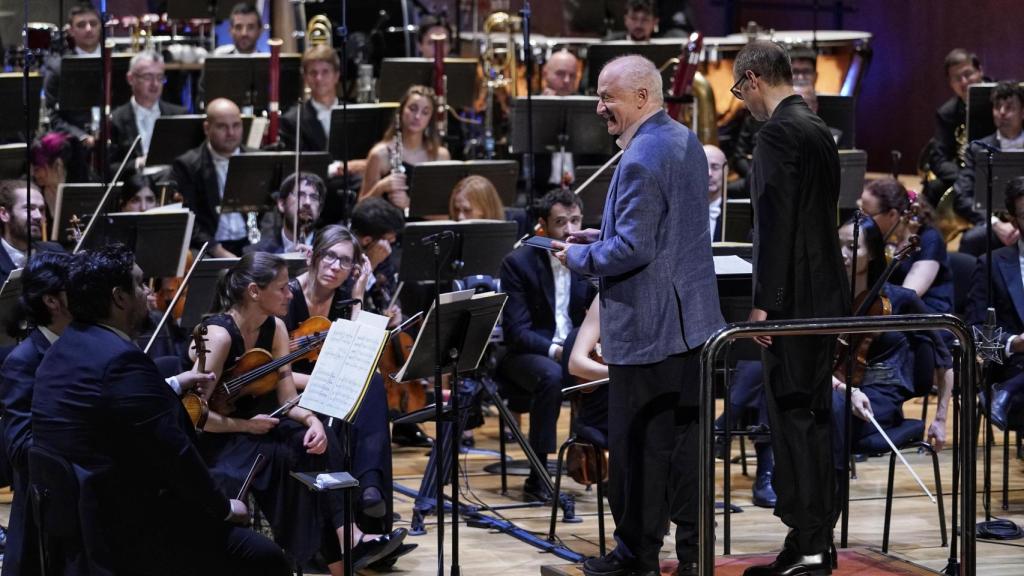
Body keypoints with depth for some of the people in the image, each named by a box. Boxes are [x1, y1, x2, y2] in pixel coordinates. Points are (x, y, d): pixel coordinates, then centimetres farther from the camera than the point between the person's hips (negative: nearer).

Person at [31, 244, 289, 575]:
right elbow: (173, 451, -21)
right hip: (127, 535, -11)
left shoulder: (65, 348, 9)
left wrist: (174, 386, 22)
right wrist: (223, 507, -9)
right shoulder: (121, 359, -22)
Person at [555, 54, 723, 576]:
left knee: (639, 441, 2)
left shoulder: (641, 161, -22)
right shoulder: (686, 141, 9)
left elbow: (633, 249, -25)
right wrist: (603, 235, 14)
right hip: (693, 318, 9)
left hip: (647, 326, -9)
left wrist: (579, 256, -9)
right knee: (686, 434, 14)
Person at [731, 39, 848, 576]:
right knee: (812, 417, 12)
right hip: (825, 293, 9)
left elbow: (777, 220, -20)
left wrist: (766, 302, -18)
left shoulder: (779, 132, -14)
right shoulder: (818, 129, 15)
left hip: (793, 296, -9)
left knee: (792, 416, -7)